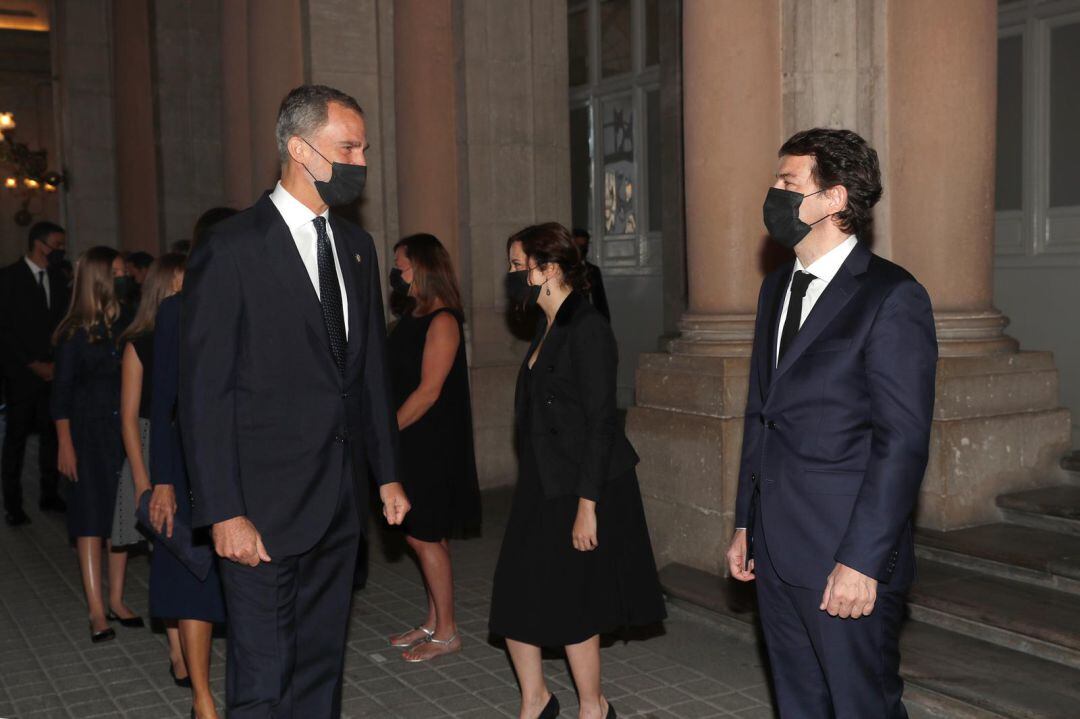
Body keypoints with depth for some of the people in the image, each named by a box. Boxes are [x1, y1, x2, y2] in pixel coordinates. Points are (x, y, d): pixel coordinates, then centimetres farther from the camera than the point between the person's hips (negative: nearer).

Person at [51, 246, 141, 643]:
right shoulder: (76, 333, -6)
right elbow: (62, 391, -4)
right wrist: (65, 445, -9)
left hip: (125, 431, 3)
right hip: (90, 432, -3)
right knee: (92, 518, 0)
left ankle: (116, 600, 20)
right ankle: (97, 610, 5)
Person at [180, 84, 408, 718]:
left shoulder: (357, 246, 11)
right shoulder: (232, 250, -11)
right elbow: (205, 393, -12)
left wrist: (387, 473, 14)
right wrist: (225, 513, -15)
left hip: (342, 503, 7)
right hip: (265, 509, -6)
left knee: (322, 667, 16)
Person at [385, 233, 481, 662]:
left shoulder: (442, 321, -15)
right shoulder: (413, 317, 13)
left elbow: (428, 390, -20)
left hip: (433, 445, -9)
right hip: (411, 444, 9)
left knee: (424, 537, -2)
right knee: (428, 537, 14)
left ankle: (446, 633, 9)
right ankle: (433, 623, 24)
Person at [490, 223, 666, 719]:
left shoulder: (588, 329, -16)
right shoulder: (548, 327, 11)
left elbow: (601, 423, -19)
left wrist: (587, 506, -20)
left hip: (582, 488, -8)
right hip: (543, 484, 8)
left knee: (568, 604, 3)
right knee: (514, 598, 9)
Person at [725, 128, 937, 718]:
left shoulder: (891, 296, -12)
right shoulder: (777, 288, 13)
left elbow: (903, 441, -16)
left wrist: (862, 560, -18)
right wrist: (745, 525, 15)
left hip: (846, 560, -7)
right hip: (776, 551, 7)